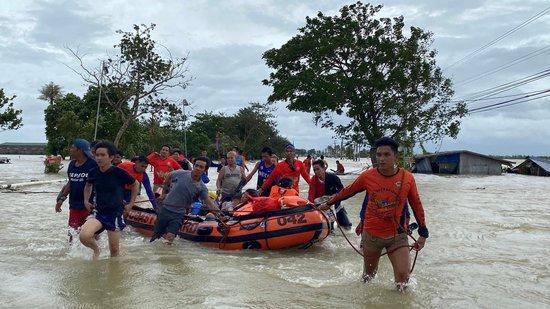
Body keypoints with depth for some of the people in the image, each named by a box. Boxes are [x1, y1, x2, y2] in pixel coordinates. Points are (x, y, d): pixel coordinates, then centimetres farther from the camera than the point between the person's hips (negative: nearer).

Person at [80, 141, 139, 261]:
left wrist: (131, 203, 3)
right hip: (98, 212, 2)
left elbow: (136, 184, 4)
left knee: (114, 249, 6)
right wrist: (86, 201, 10)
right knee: (84, 236, -24)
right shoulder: (93, 173, -3)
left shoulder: (119, 173, -13)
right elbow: (88, 185, 21)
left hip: (115, 214, -2)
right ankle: (96, 250, 8)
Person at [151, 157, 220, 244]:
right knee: (155, 235, 7)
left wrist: (217, 211, -35)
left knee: (170, 237, -18)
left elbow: (208, 202, -16)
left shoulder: (201, 188, -6)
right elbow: (169, 175, 13)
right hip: (165, 209, 1)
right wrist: (164, 193, 14)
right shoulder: (181, 174, -6)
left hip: (178, 215, -1)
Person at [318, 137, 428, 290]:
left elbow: (417, 206, 2)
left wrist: (423, 233, 5)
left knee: (402, 279, -9)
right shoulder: (367, 176, -8)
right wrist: (328, 203, 18)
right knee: (368, 275, 18)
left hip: (397, 235, -1)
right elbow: (347, 191, 8)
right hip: (371, 235, 1)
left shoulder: (407, 178, -9)